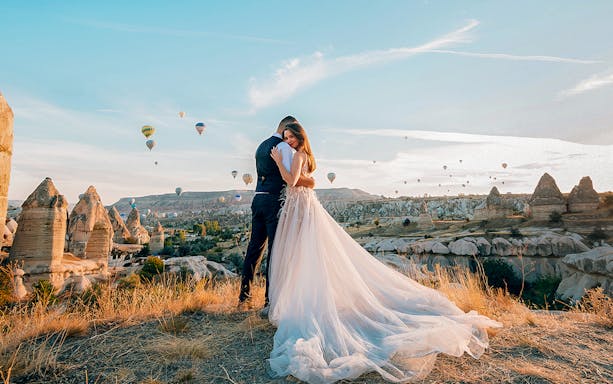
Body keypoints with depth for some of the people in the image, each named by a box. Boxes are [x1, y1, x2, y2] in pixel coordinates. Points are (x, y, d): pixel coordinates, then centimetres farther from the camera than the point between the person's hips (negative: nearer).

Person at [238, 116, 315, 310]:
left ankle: (244, 297, 19)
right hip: (275, 201, -8)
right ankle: (270, 301, 2)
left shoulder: (262, 146, 21)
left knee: (255, 248, 12)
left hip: (258, 199, 8)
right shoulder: (284, 146, -7)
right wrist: (309, 181, -1)